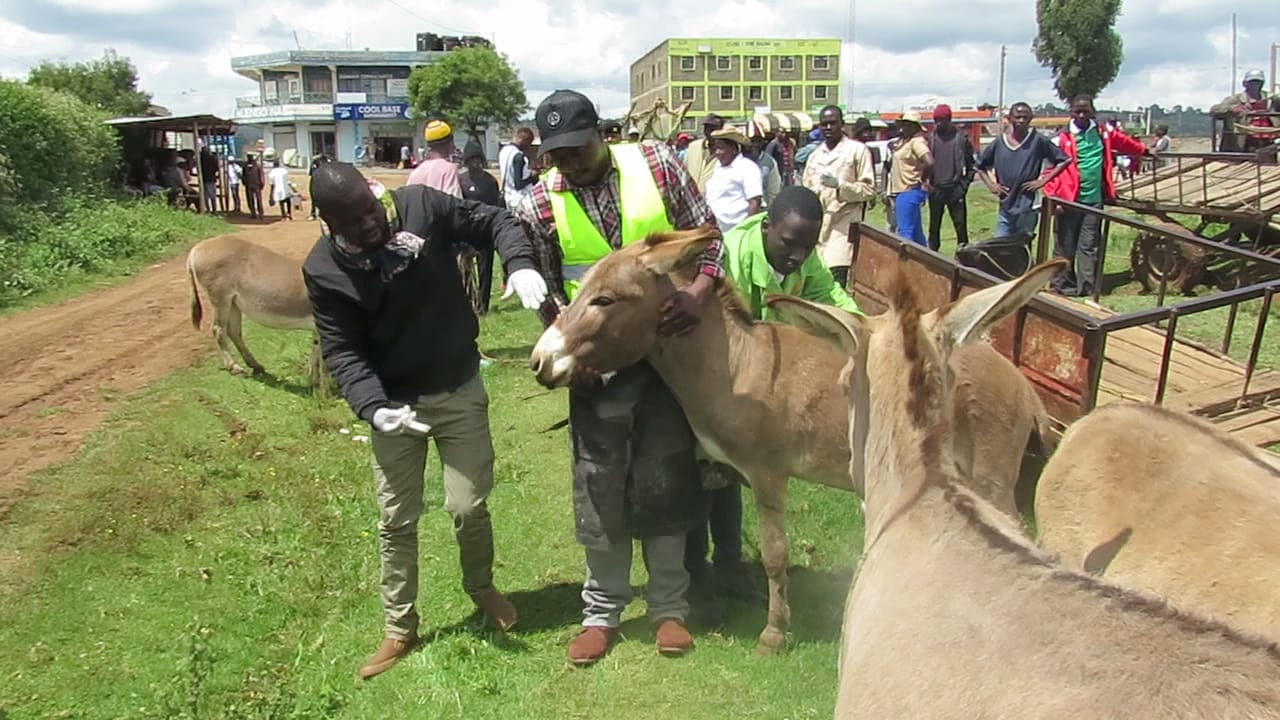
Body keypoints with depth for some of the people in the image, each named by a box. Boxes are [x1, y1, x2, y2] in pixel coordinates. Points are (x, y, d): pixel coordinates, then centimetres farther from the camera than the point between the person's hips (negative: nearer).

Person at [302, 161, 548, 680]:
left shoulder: (422, 206, -15)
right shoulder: (324, 270, -13)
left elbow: (494, 222, -6)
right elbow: (341, 350, -12)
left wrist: (521, 264, -27)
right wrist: (373, 407, -28)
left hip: (460, 388, -1)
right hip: (393, 402, 1)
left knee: (468, 506, 3)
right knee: (396, 521, 11)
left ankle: (481, 587, 36)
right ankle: (400, 628, 30)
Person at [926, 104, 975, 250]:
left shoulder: (961, 138, 0)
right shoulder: (931, 138, 5)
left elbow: (971, 163, 6)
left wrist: (965, 182, -1)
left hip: (955, 189, -2)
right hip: (936, 189, 2)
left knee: (960, 223, -1)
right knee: (934, 225, 8)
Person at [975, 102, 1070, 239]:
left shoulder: (1038, 141, -5)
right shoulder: (999, 142, 4)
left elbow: (1063, 160, -3)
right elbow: (980, 166, 17)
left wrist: (1043, 181, -8)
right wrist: (990, 185, 5)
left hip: (1027, 208, -3)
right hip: (1005, 207, 4)